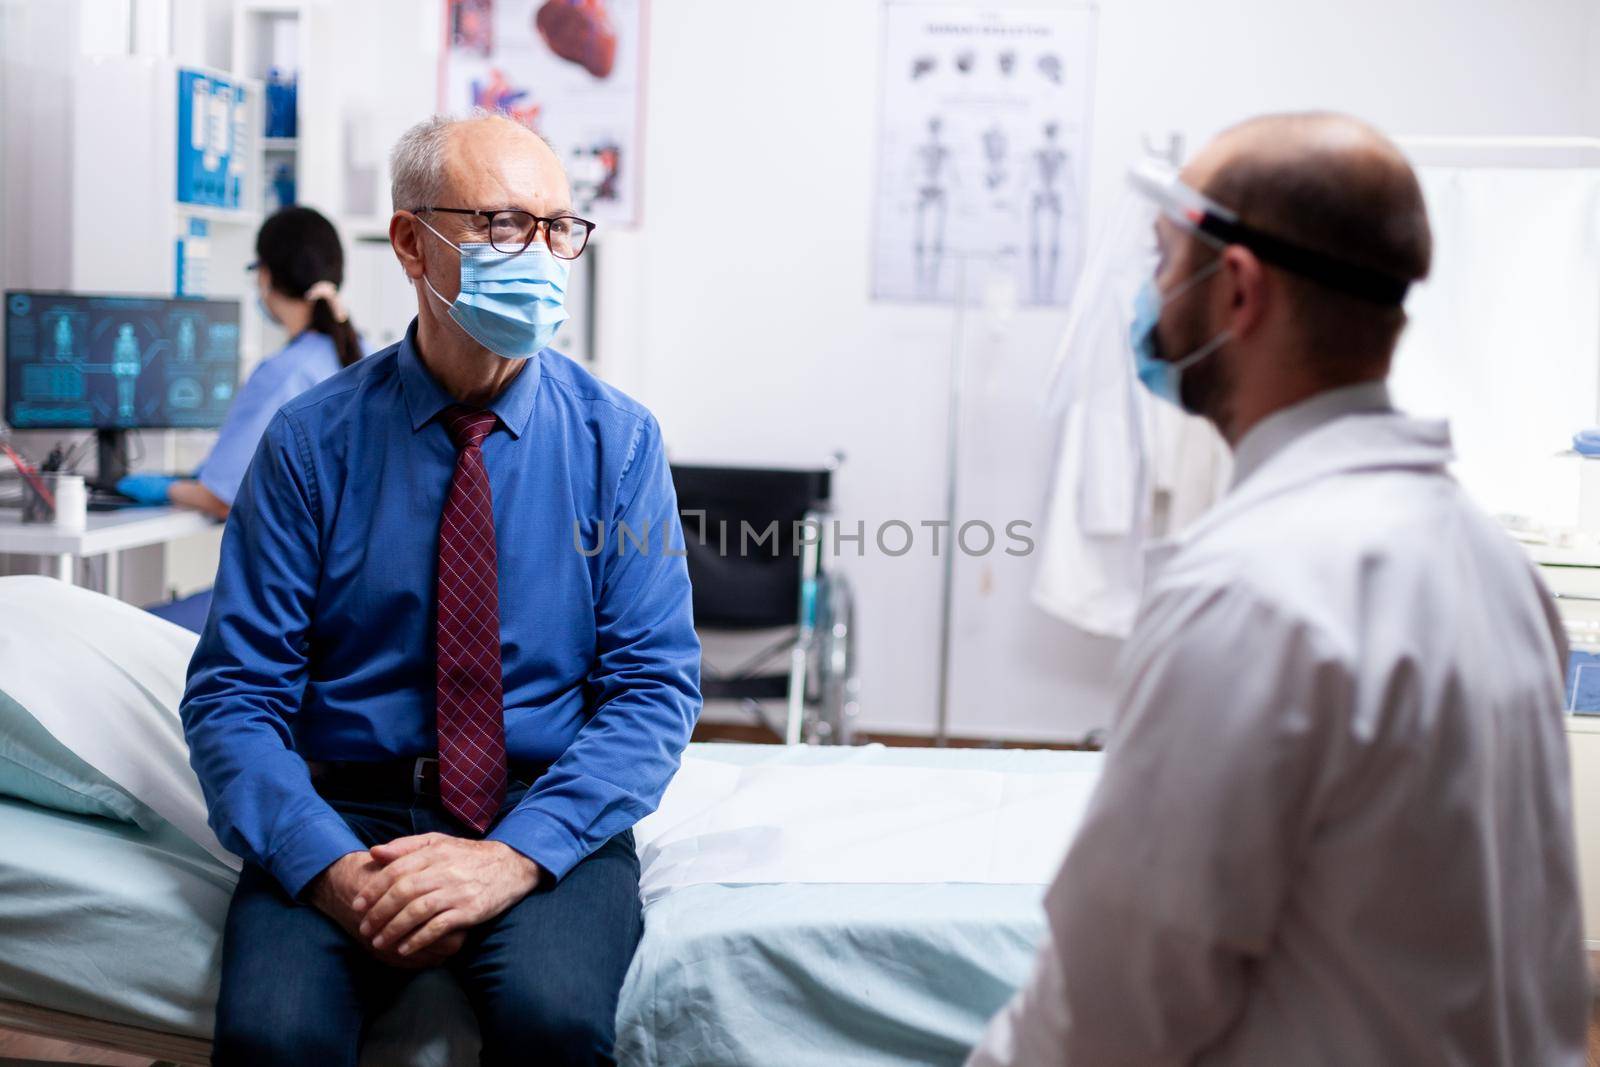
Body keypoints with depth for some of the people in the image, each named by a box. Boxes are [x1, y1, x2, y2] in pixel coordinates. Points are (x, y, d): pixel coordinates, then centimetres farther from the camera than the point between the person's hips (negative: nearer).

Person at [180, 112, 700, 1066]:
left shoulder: (617, 439, 0)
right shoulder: (312, 441, -1)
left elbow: (657, 683, -5)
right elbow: (234, 691, -3)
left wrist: (516, 854, -20)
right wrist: (328, 864, -20)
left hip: (550, 813, 0)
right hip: (347, 811, 0)